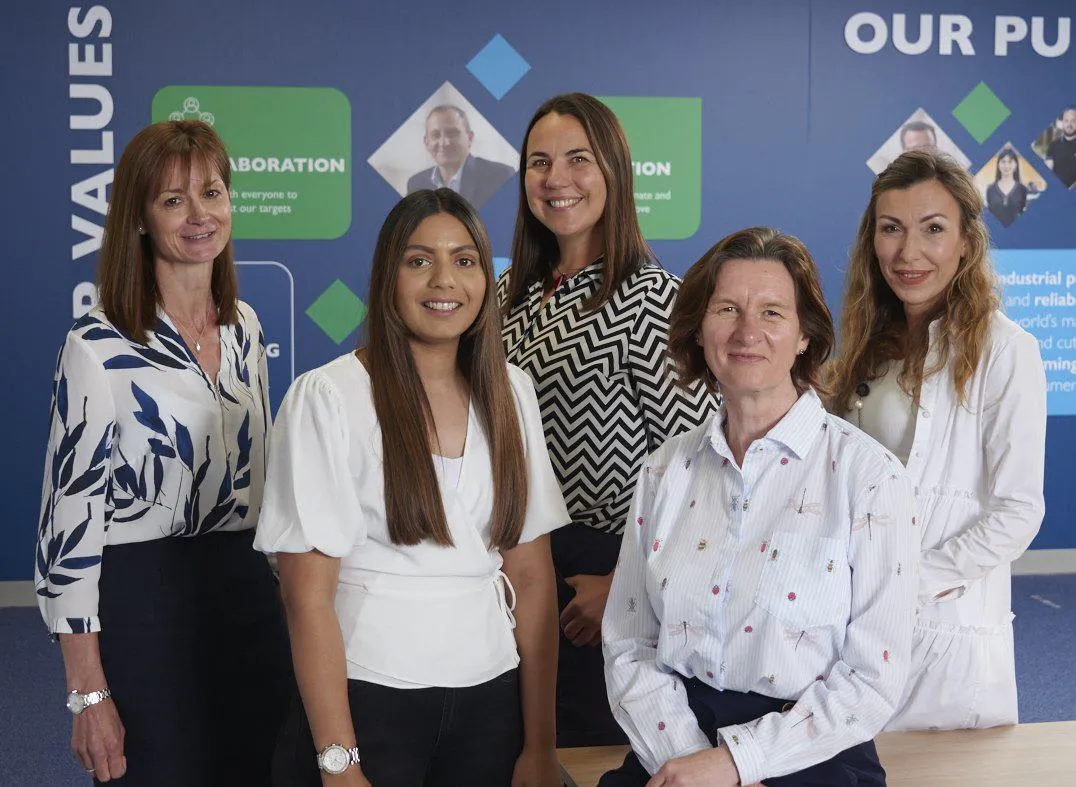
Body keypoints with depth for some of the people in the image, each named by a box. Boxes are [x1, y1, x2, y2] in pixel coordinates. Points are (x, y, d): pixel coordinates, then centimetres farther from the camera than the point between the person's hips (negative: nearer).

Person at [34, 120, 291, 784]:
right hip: (142, 610, -6)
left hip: (248, 598, 6)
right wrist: (90, 694, -14)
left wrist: (281, 594, 16)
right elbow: (71, 514, -13)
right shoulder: (99, 348, -13)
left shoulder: (243, 327, 6)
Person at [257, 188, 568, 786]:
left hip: (492, 696, 4)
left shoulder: (510, 392, 3)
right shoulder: (328, 398, -10)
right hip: (369, 698, -4)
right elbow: (308, 596, -11)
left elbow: (534, 576, 3)